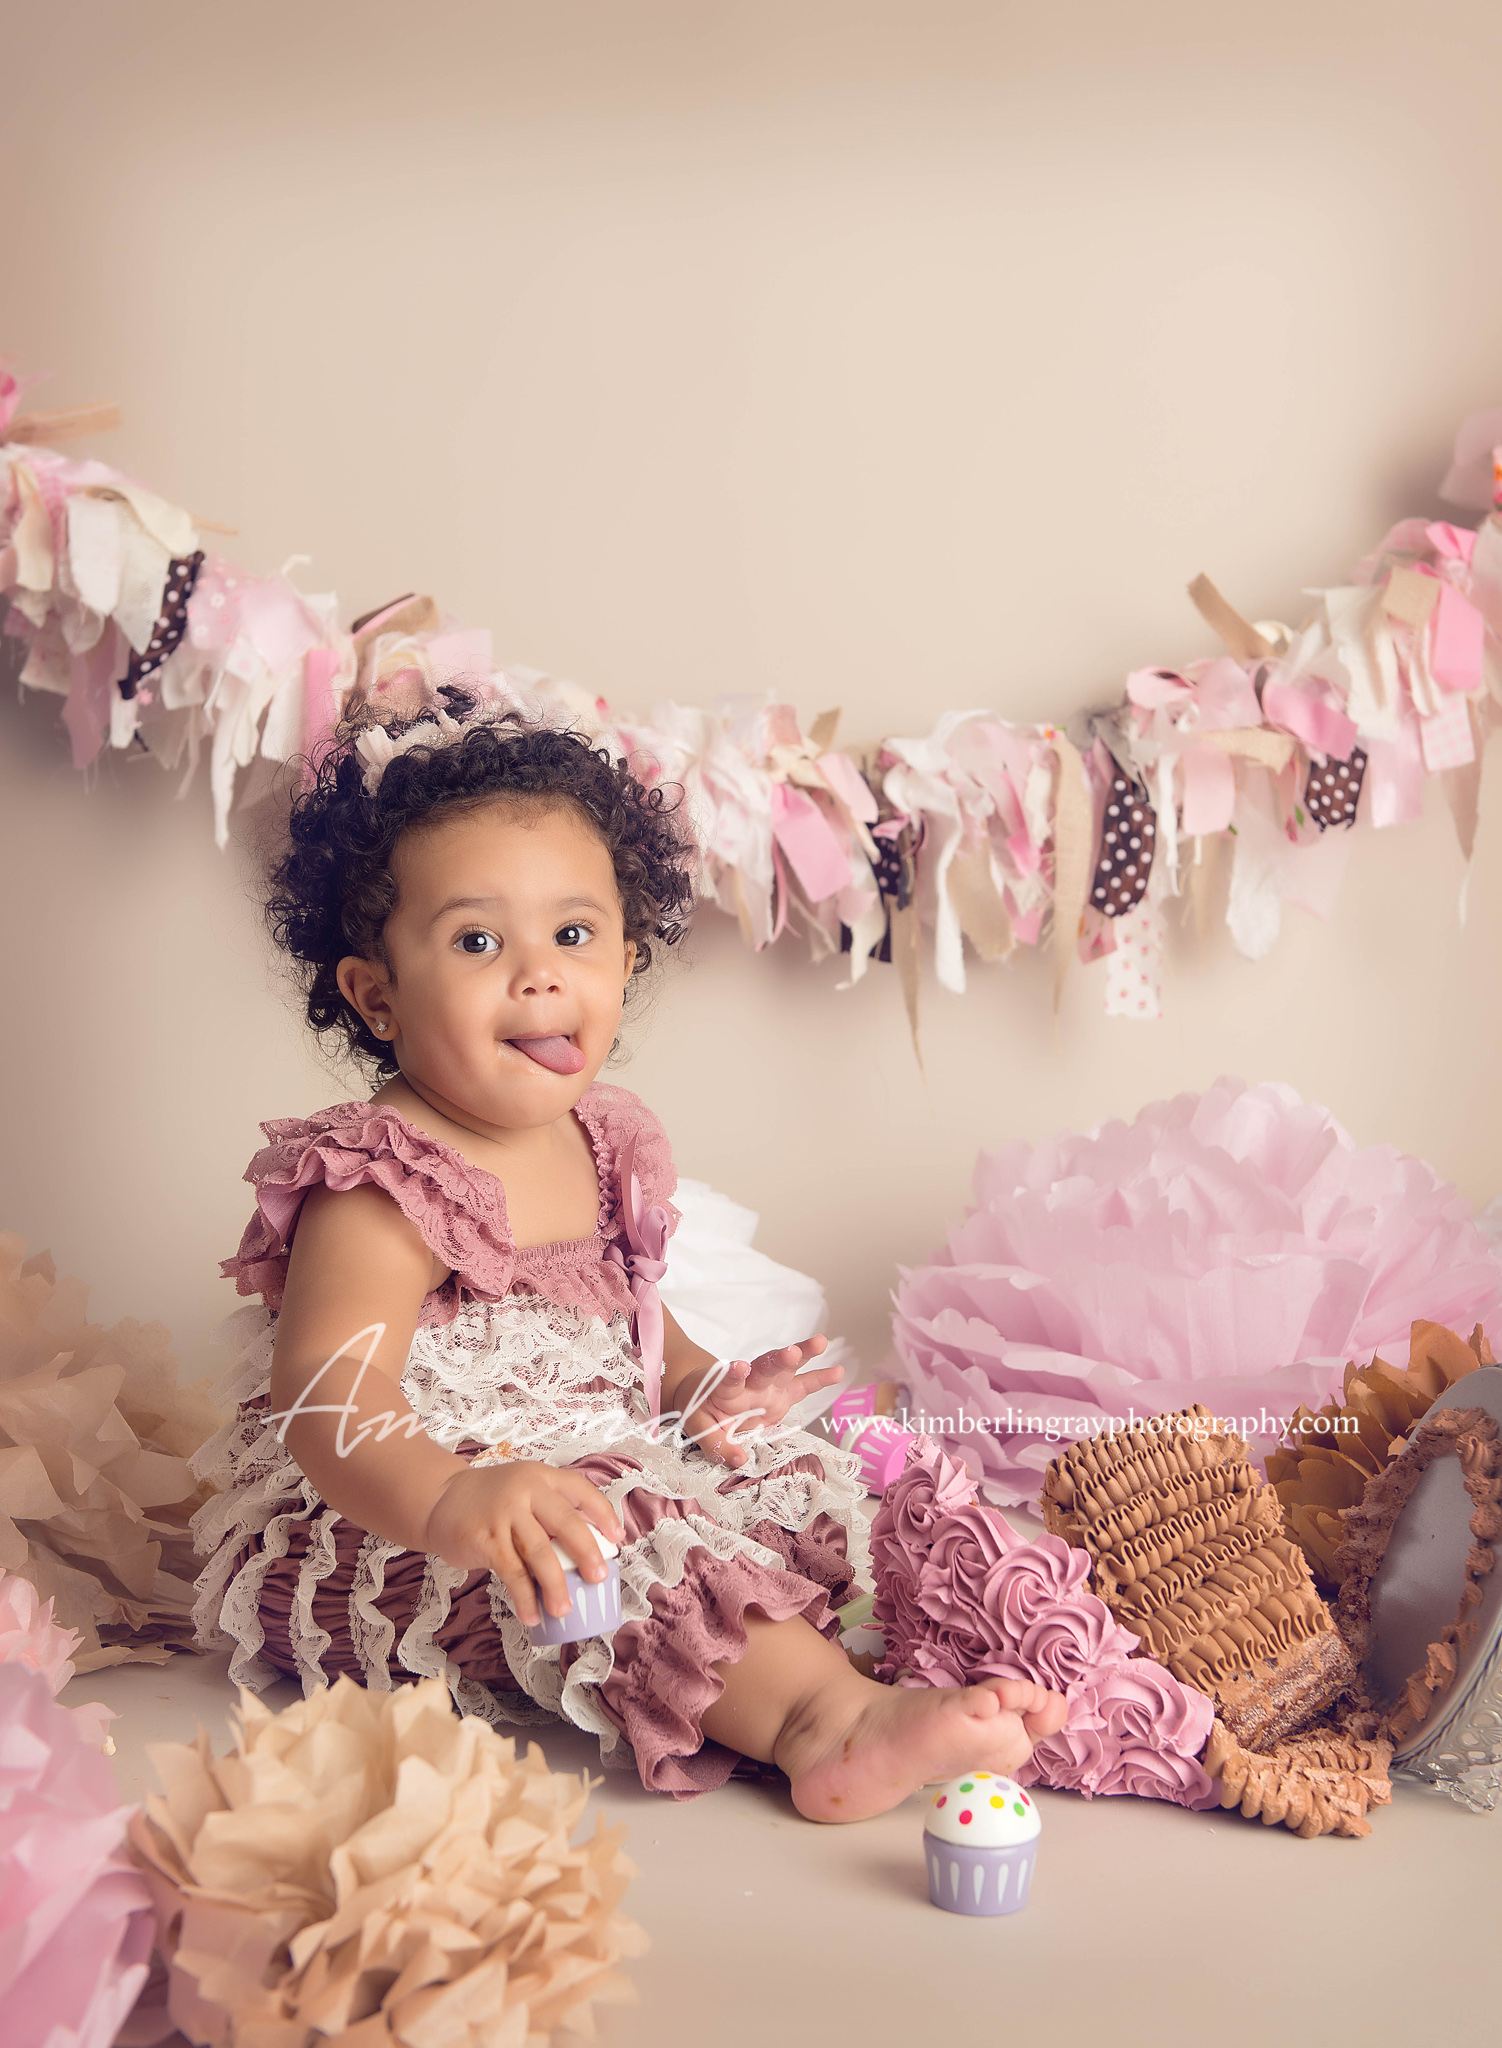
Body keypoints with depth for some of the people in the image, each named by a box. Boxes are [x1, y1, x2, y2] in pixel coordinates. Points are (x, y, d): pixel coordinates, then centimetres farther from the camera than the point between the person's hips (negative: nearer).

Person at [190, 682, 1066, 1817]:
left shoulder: (603, 1143, 5)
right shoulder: (381, 1187, -22)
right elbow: (329, 1399, -34)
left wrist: (697, 1387, 0)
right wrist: (453, 1499, -54)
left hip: (597, 1468, 9)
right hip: (388, 1534, -9)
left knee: (792, 1489, -2)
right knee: (626, 1549, -33)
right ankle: (828, 1715, -33)